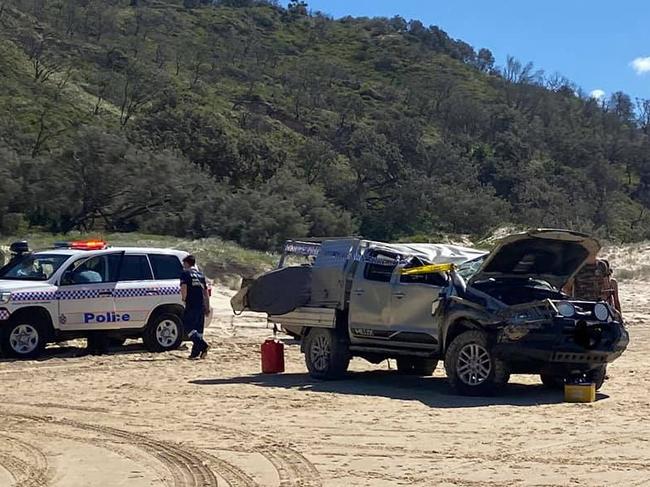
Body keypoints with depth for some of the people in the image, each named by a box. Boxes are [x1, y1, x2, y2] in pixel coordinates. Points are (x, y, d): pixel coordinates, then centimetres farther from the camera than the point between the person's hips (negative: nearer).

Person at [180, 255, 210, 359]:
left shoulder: (185, 274, -1)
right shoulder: (201, 274, 18)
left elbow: (184, 288, -16)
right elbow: (206, 292, 18)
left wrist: (184, 299, 1)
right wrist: (207, 308, 20)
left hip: (191, 306, -7)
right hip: (201, 306, 7)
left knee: (187, 326, -4)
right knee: (198, 329, 10)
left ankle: (203, 345, -20)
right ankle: (195, 352, 9)